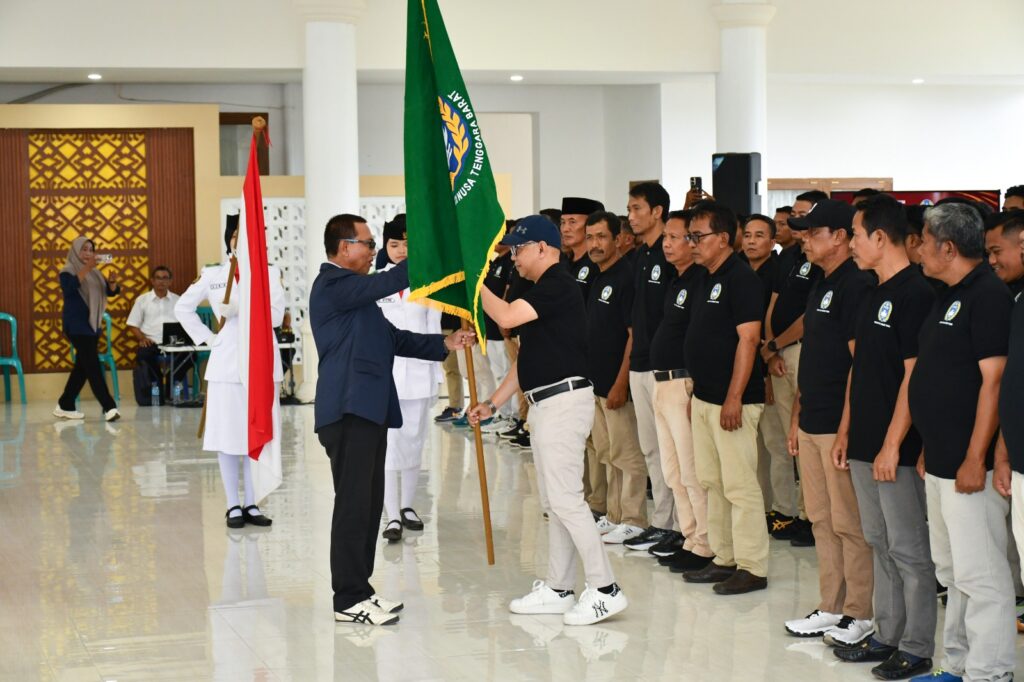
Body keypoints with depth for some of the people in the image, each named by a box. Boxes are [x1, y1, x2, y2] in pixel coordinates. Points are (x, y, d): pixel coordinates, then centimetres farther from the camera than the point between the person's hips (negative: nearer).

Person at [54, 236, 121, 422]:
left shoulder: (95, 273, 14)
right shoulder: (68, 271, -6)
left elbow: (111, 292, 7)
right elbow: (69, 288, -26)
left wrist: (112, 281, -15)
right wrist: (86, 269, -34)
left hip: (92, 324, 8)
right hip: (76, 325, -8)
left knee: (83, 366, 9)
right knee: (93, 365, -13)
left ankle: (64, 406, 18)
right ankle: (109, 407, -19)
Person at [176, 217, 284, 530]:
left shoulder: (269, 274, 5)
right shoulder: (212, 275, 6)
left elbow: (276, 315, -7)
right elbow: (183, 308, 13)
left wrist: (240, 308, -17)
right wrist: (207, 338, 3)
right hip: (227, 363, 0)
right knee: (228, 435, 0)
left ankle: (251, 504, 12)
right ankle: (233, 505, 8)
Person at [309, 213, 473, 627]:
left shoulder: (355, 291, 24)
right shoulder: (333, 285, -8)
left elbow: (394, 339, 20)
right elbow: (389, 283, -21)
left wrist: (444, 344, 8)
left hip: (367, 410, 10)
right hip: (347, 411, -10)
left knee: (368, 504, 11)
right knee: (353, 504, -8)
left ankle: (358, 590, 17)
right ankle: (349, 600, -5)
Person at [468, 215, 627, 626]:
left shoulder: (557, 285, -13)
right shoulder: (543, 290, 19)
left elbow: (505, 317, -25)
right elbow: (529, 358, 22)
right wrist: (493, 402, 20)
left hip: (564, 401, -11)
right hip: (546, 404, 11)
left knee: (565, 499, -11)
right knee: (554, 502, 13)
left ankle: (605, 590, -7)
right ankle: (558, 590, 18)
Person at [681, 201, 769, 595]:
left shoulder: (741, 278, -14)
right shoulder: (708, 280, 15)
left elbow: (748, 339, -19)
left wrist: (734, 398, -22)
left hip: (732, 401, -10)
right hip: (704, 398, 10)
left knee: (740, 485, -6)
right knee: (711, 482, 14)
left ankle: (752, 568, 0)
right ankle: (724, 559, 22)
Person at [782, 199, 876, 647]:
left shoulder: (856, 286, -14)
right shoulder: (819, 286, 16)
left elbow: (860, 362, -18)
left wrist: (846, 429, -20)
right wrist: (797, 416, 20)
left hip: (839, 424, -10)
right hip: (812, 423, 10)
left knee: (850, 524, -3)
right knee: (821, 520, 13)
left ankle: (863, 614, 6)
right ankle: (831, 609, 21)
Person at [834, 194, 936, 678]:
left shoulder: (915, 293, -15)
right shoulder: (874, 294, 14)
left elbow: (914, 375, -18)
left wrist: (892, 444, -19)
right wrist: (848, 431, 17)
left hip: (897, 450, -9)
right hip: (864, 446, 9)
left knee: (908, 549, -1)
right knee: (880, 544, 15)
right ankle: (887, 637, 24)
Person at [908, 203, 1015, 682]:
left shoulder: (989, 296, -14)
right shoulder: (947, 297, 15)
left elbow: (993, 380, -19)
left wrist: (975, 458, -21)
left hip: (968, 465, -10)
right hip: (940, 462, 10)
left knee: (980, 573, -6)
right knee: (951, 571, 15)